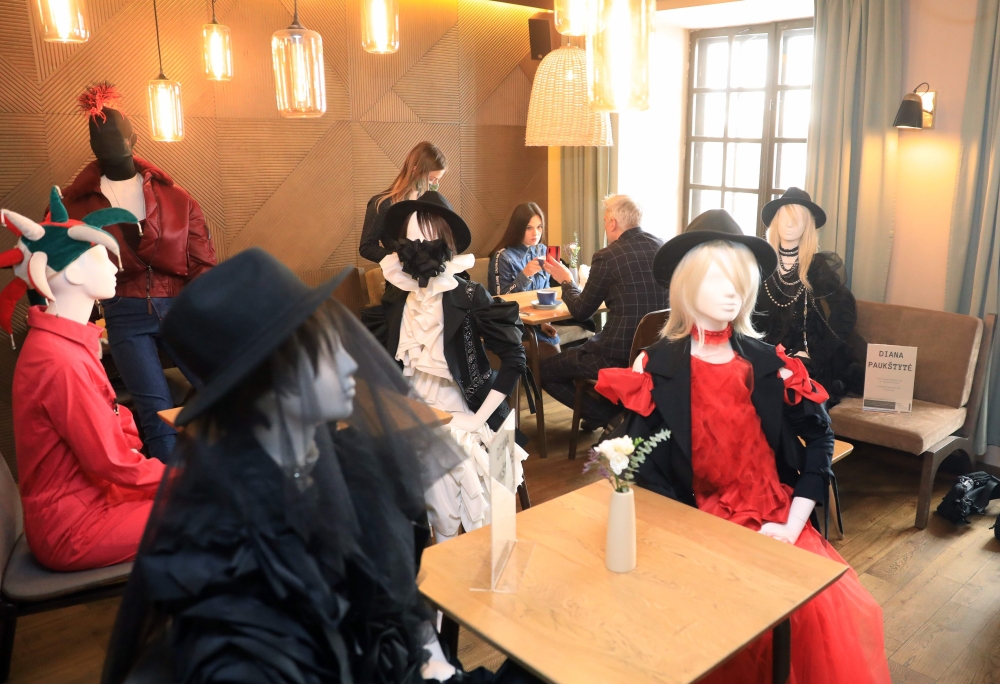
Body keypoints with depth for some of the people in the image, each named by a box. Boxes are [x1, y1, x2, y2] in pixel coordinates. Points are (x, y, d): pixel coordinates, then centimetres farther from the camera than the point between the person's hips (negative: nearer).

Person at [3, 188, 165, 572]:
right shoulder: (60, 361, -24)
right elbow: (115, 462, -22)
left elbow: (112, 423, 7)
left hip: (90, 499, 9)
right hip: (72, 529, -9)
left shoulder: (68, 343, 6)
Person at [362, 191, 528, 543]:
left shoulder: (468, 296, -17)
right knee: (441, 527, 10)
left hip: (463, 425, -4)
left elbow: (514, 359, -16)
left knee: (481, 533, 3)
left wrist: (479, 419, -17)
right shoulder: (395, 299, -3)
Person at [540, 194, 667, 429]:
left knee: (543, 370, 10)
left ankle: (609, 414, 6)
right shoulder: (661, 248, 3)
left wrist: (567, 281, 14)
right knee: (581, 349, 33)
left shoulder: (607, 256, -14)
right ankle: (619, 414, 25)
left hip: (619, 355, -7)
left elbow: (580, 312, -4)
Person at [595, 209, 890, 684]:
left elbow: (819, 438, 5)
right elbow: (639, 465, -6)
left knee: (833, 608, -17)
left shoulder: (769, 365, 3)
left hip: (774, 524, 3)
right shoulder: (658, 369, -4)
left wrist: (792, 526, -5)